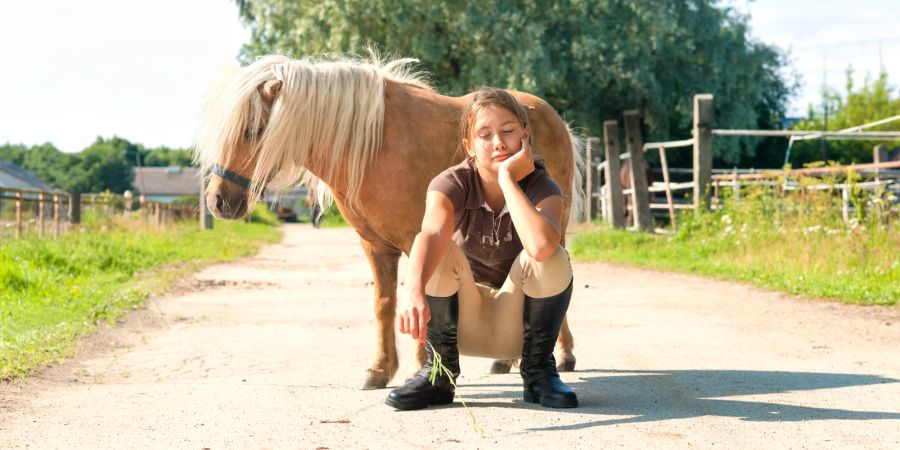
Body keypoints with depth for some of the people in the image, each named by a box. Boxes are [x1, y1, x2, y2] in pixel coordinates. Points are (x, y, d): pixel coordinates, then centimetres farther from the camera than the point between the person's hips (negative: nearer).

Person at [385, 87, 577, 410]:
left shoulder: (542, 188, -19)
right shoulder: (452, 184, -17)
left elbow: (540, 246, -44)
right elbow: (431, 234, -40)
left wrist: (507, 178, -35)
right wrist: (416, 292, -60)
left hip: (515, 324, 0)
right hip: (463, 323, 1)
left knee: (553, 258, -29)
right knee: (440, 252, -28)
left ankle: (537, 369, -8)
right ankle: (439, 373, -12)